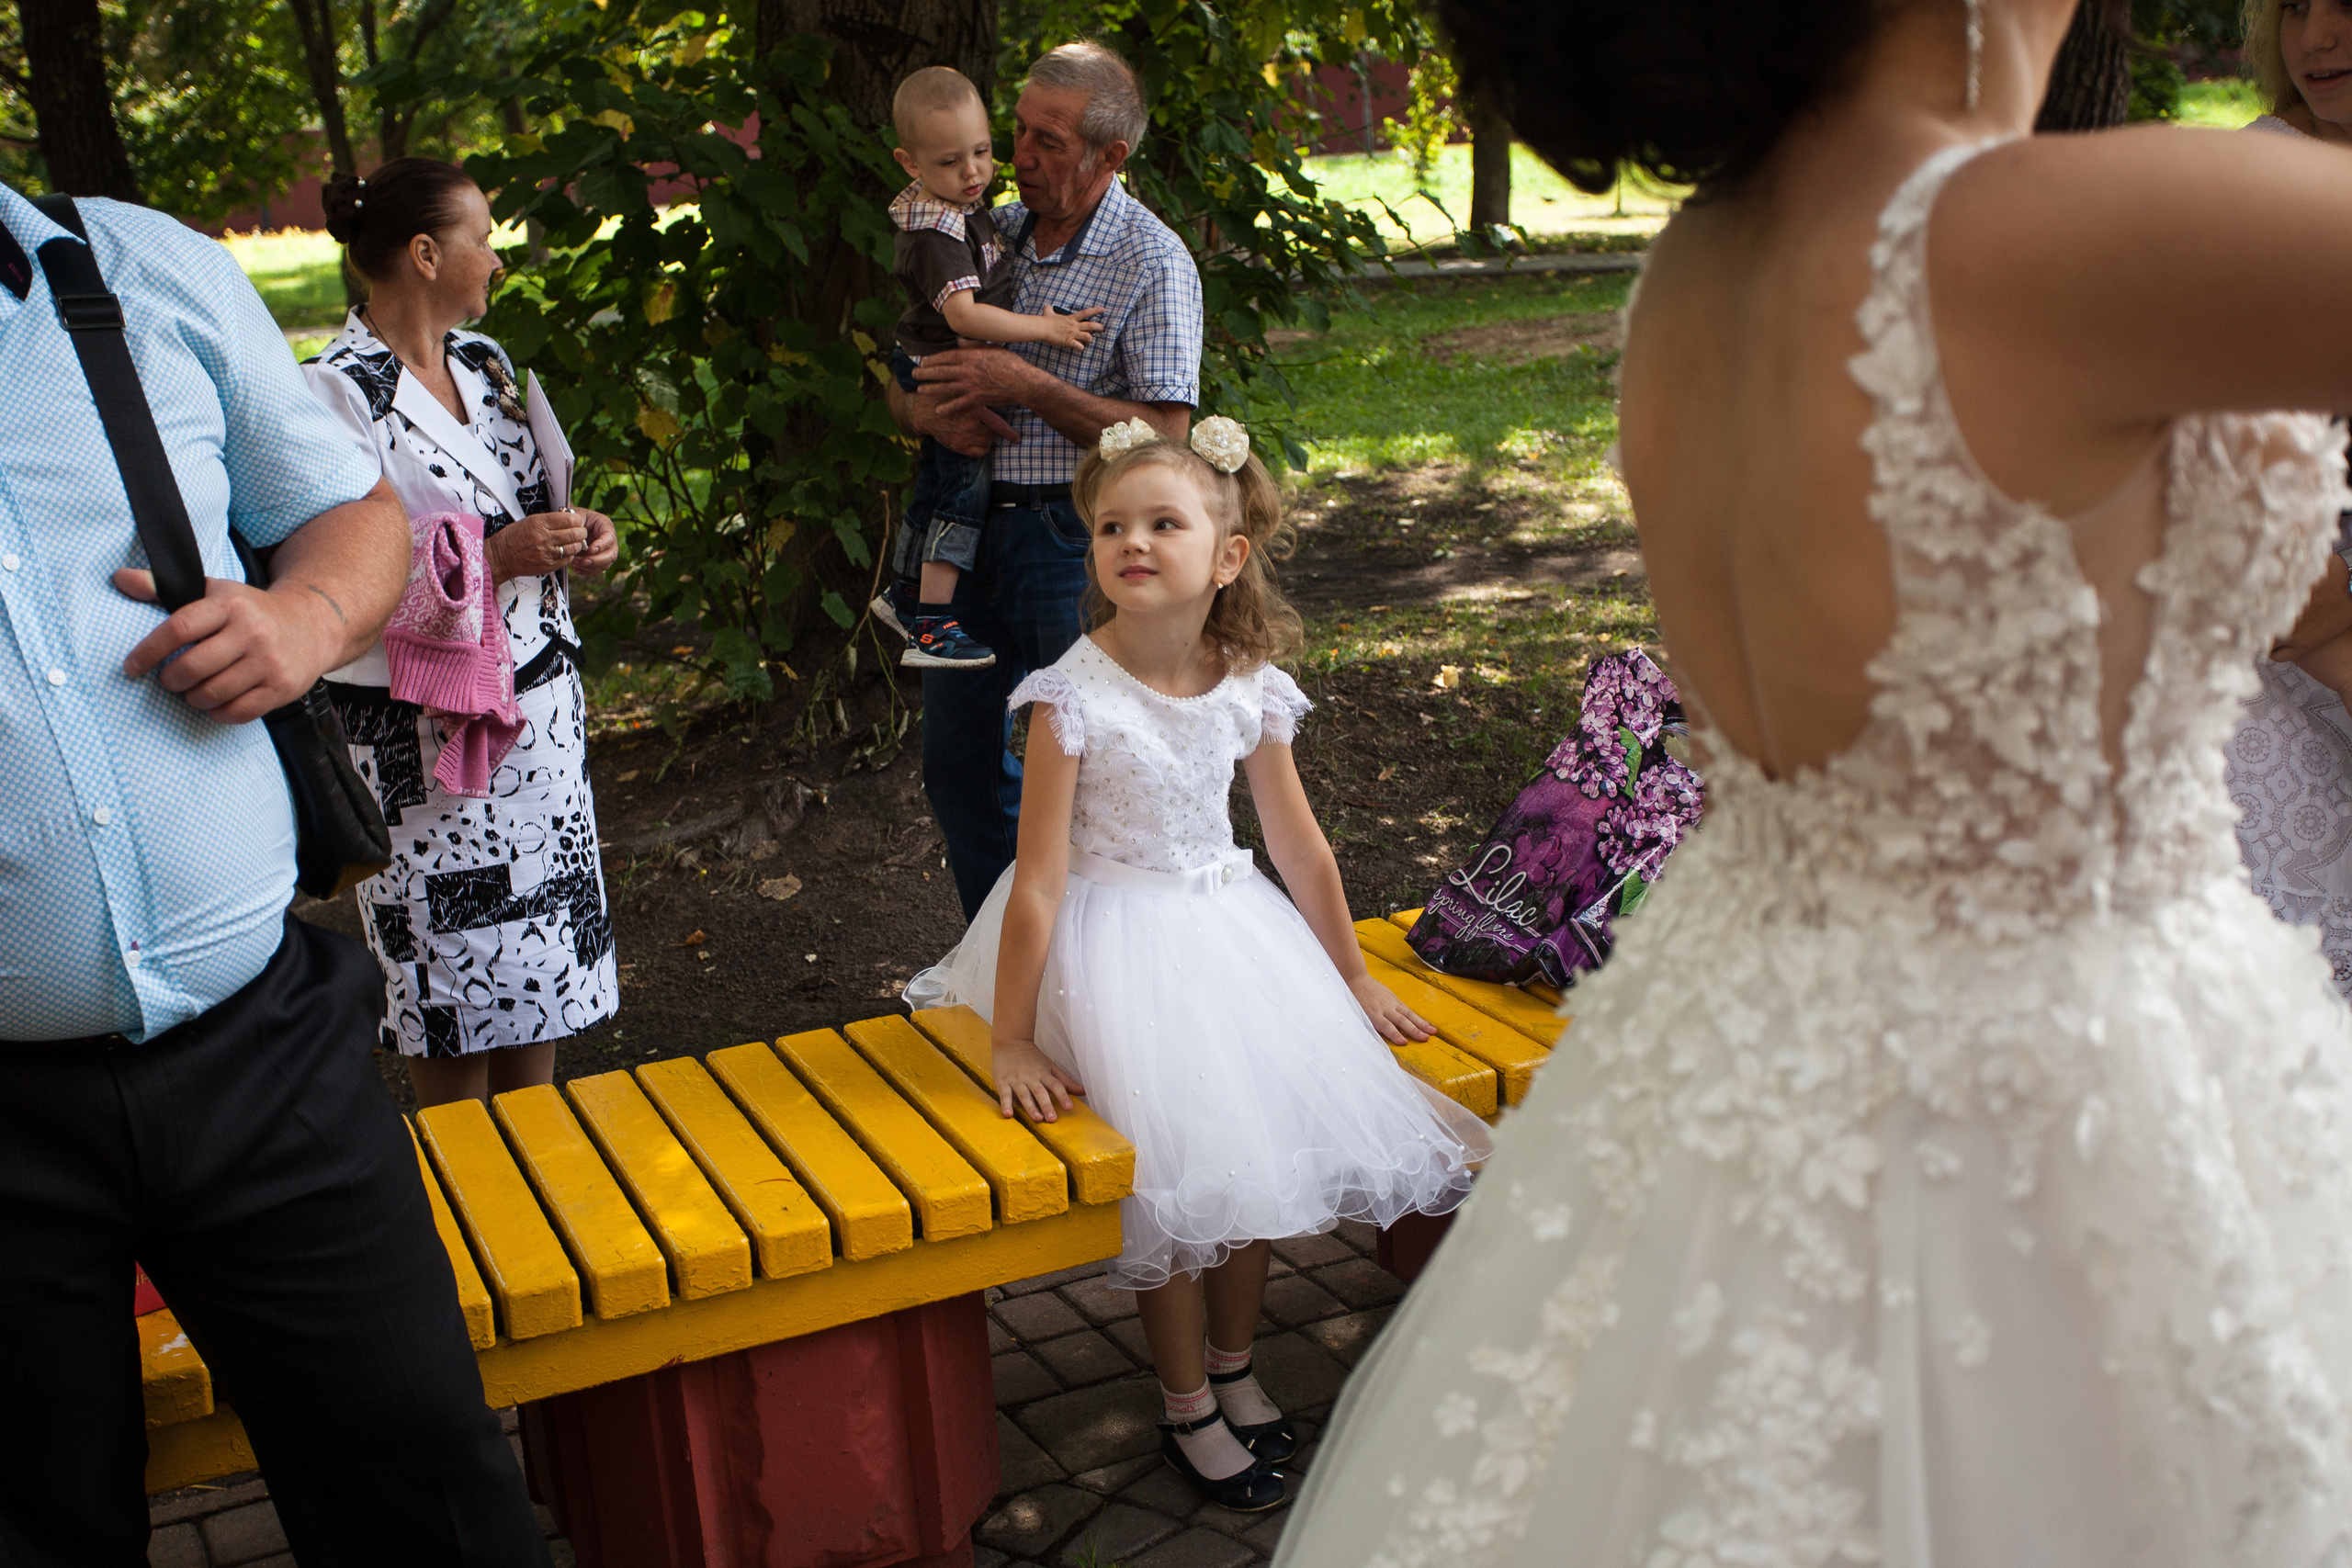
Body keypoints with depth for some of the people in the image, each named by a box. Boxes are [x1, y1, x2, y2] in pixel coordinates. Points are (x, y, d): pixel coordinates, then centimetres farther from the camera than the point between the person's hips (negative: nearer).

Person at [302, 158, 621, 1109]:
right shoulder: (339, 391, -13)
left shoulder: (482, 361, 12)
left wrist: (575, 536, 2)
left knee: (543, 973, 12)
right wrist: (498, 557, -23)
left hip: (539, 700, 7)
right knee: (455, 998, 2)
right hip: (426, 733, -7)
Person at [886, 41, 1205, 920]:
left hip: (1076, 539, -7)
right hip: (970, 523, 7)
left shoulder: (1150, 262, -9)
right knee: (957, 763, 14)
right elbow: (899, 382, 13)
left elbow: (1163, 434, -18)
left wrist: (1025, 385, -20)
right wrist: (928, 411, -11)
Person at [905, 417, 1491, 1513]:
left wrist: (1352, 981, 14)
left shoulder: (1251, 688, -5)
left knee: (1264, 1134, -3)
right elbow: (1040, 879, -18)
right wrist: (1011, 1041, -15)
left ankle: (1233, 1369, 22)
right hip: (1116, 940, -5)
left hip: (1225, 924, 5)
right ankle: (1189, 1409, 11)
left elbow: (1300, 848, 6)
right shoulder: (1073, 696, -19)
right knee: (1178, 1155, -12)